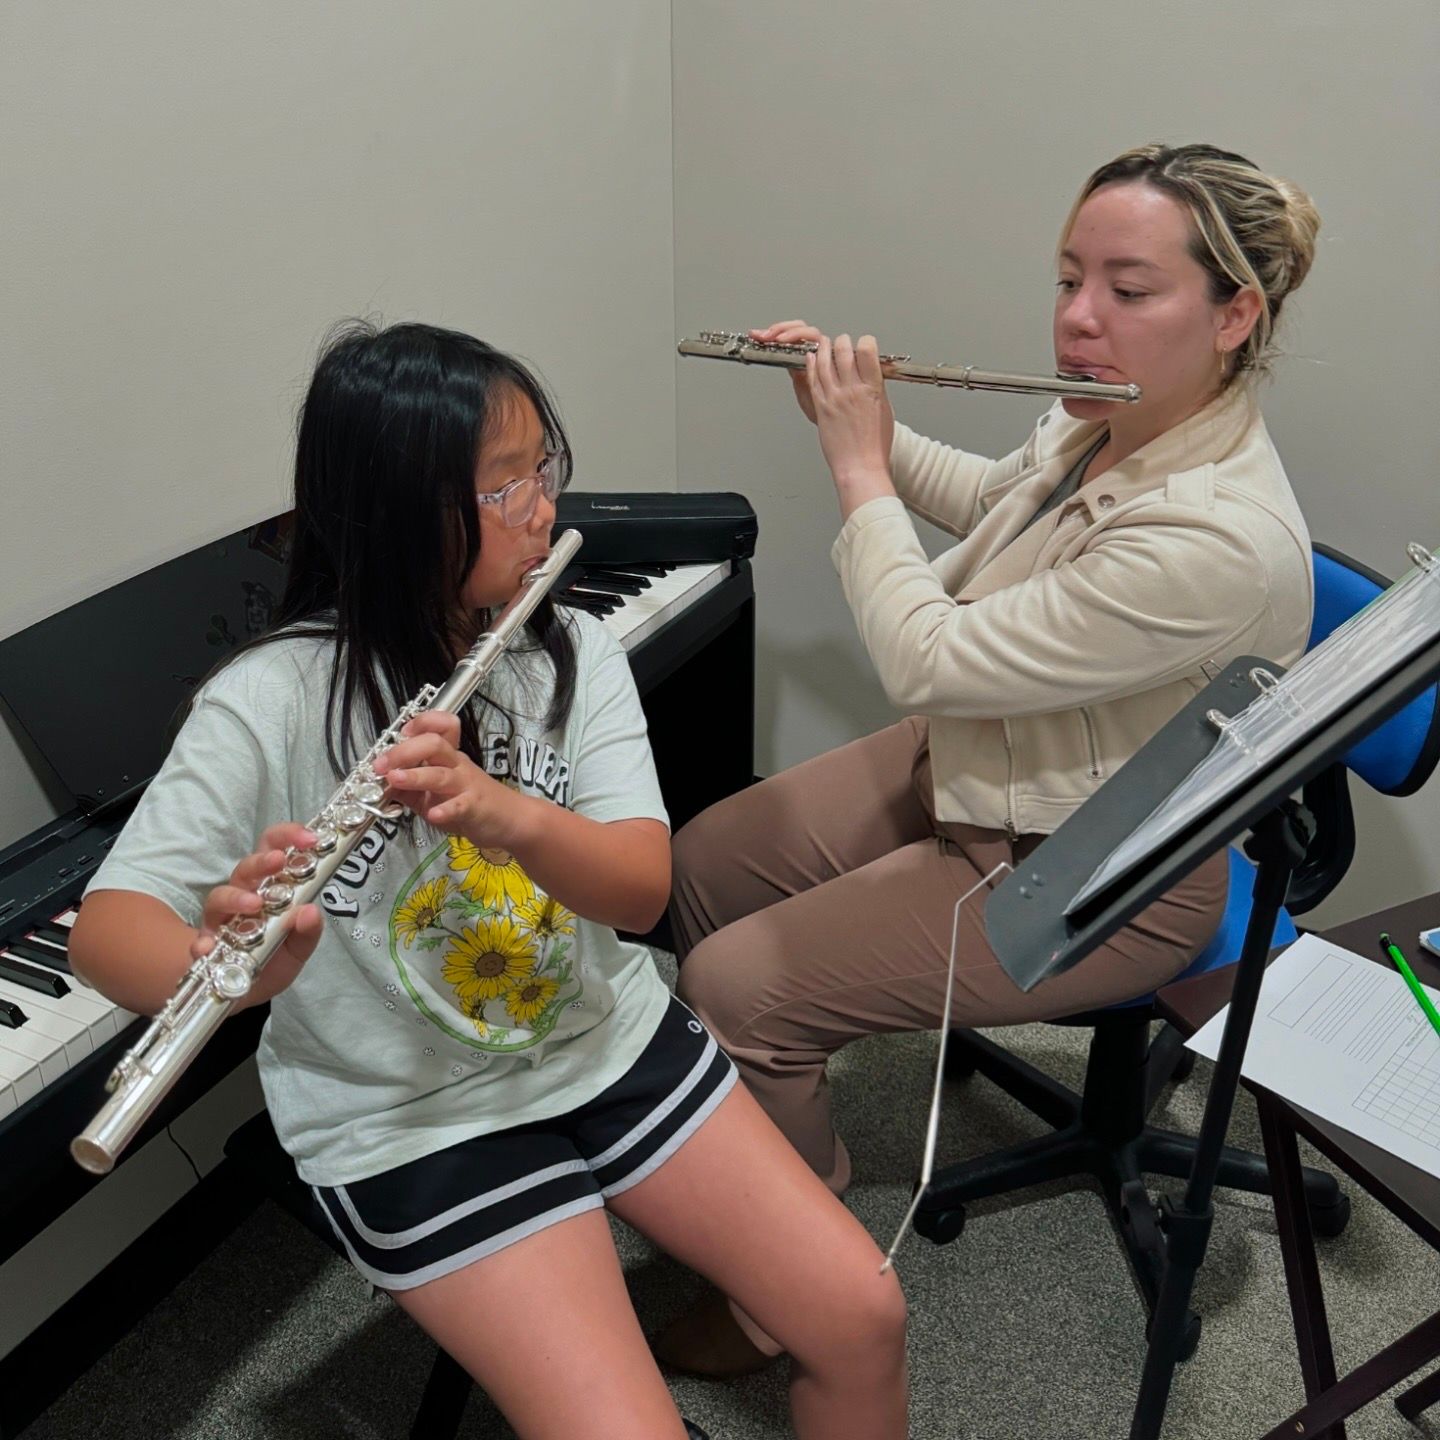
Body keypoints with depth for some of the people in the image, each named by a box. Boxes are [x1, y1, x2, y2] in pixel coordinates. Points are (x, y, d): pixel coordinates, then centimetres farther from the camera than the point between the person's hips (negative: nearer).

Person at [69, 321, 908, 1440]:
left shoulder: (575, 653, -5)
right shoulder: (273, 701, -16)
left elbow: (644, 885, -15)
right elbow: (106, 925, -22)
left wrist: (505, 812, -36)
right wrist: (223, 962, -45)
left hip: (612, 1041, 4)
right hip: (411, 1124, -3)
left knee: (862, 1316, -2)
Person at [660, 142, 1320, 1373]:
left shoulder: (1219, 538, -34)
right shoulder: (1098, 426, -6)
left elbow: (927, 661, -31)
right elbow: (984, 499, 17)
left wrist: (858, 465, -19)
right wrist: (853, 415, 5)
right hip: (977, 762, 9)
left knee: (736, 988, -15)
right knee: (699, 865, 10)